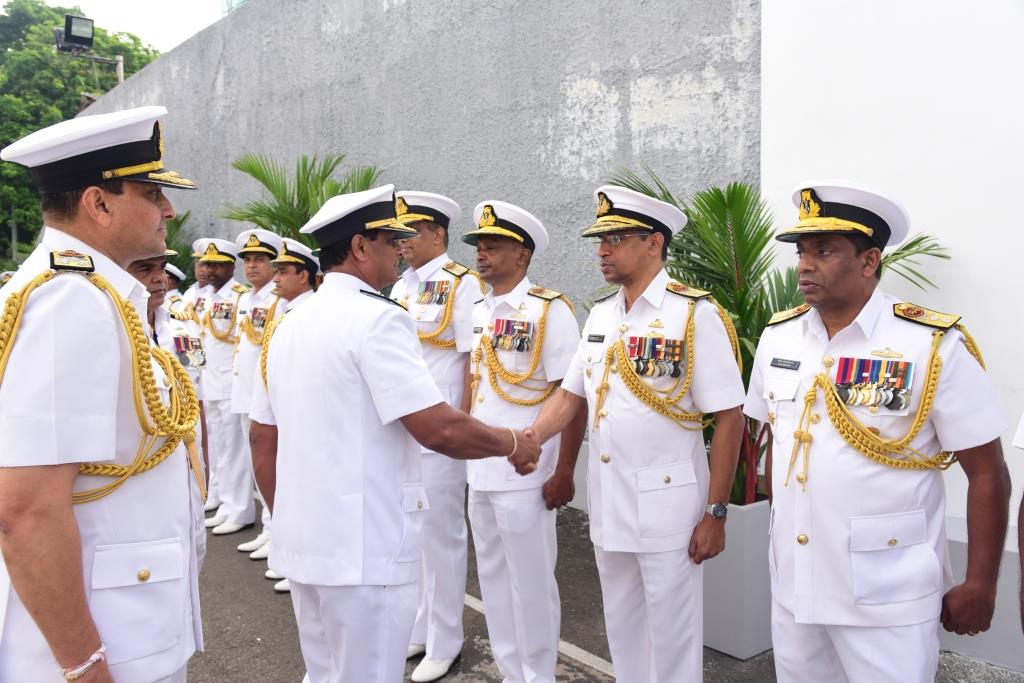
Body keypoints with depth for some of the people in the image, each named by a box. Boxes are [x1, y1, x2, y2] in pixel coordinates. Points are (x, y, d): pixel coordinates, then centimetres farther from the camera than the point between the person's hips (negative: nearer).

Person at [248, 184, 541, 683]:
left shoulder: (289, 324, 10)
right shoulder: (377, 319, -16)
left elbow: (262, 437, 16)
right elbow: (438, 429, -23)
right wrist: (512, 443, -6)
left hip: (304, 544, 9)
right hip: (364, 549, -9)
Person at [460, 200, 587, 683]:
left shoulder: (550, 310, -11)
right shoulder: (479, 311, 9)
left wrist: (564, 473, -16)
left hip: (525, 476, -7)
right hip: (479, 472, 7)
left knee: (530, 582, 7)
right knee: (493, 577, 17)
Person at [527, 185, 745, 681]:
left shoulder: (695, 314, -12)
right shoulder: (600, 314, 7)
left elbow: (729, 419, -12)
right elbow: (570, 394, 12)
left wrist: (716, 513, -13)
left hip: (666, 504, -6)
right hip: (607, 502, 6)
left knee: (670, 632, 9)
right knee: (622, 627, 20)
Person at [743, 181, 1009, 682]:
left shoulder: (934, 345, -13)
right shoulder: (778, 336, 1)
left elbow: (987, 474, -8)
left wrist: (980, 586, -6)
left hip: (888, 596, -4)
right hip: (794, 583, 5)